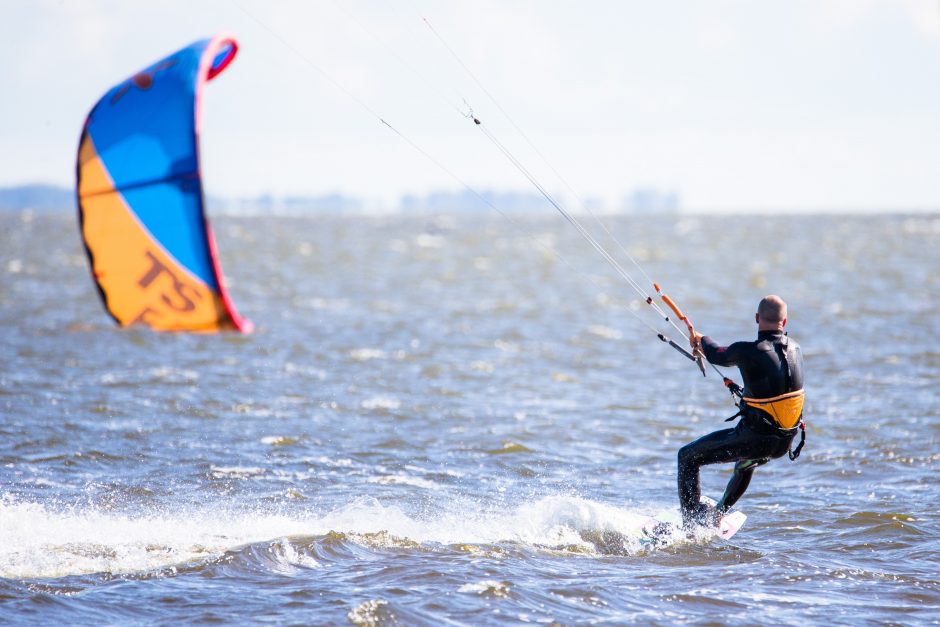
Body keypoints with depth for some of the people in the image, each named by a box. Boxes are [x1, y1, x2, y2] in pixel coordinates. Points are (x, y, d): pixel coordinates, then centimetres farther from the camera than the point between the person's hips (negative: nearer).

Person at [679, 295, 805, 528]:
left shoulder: (746, 352, -20)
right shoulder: (795, 349, 1)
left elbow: (717, 356, 1)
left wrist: (702, 340, 26)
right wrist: (706, 349, 30)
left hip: (754, 439, -7)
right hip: (785, 444, 7)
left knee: (688, 457, 11)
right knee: (746, 463, 40)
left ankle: (692, 523, 9)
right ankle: (716, 516, 51)